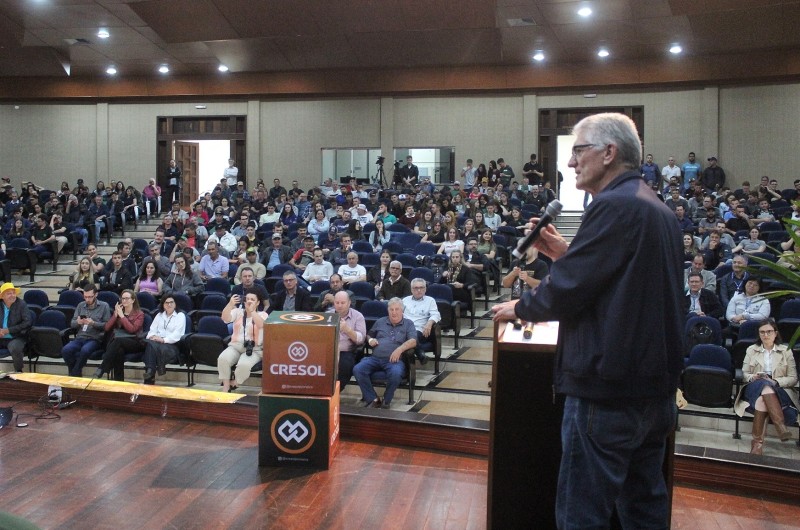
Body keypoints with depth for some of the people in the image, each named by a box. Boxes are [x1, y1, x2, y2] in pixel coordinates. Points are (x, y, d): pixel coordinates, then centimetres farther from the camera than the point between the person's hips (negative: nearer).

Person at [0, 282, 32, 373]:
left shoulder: (21, 304, -5)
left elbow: (28, 322, -11)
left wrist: (9, 330, -15)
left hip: (16, 338, -4)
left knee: (15, 348, -35)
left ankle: (19, 371, -14)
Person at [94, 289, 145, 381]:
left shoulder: (139, 314, 5)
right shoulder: (118, 311, 18)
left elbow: (132, 329, -13)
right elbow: (107, 328, 9)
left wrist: (122, 316, -10)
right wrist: (115, 315, -2)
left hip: (134, 343, -2)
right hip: (117, 342, 3)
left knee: (118, 340, -37)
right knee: (119, 350, -36)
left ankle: (100, 370, -38)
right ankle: (118, 381, -36)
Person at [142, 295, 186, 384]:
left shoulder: (180, 316, 8)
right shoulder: (159, 315, 26)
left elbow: (177, 334, -6)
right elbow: (152, 329, 16)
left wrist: (163, 340, -18)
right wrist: (152, 336, -8)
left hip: (172, 345, -4)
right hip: (157, 342, 4)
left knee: (158, 347, -37)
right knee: (150, 344, -33)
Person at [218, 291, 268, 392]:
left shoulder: (262, 314, 6)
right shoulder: (238, 311, 13)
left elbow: (261, 324, -17)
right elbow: (225, 318, -7)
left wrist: (251, 311, -26)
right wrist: (230, 304, -23)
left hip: (254, 349, -3)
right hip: (235, 346, 3)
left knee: (243, 365, -34)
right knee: (223, 359, -29)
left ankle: (233, 386, -8)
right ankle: (225, 388, -18)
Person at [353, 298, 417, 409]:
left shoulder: (408, 324, 12)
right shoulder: (380, 322, 24)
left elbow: (413, 341, -2)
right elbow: (369, 335, 33)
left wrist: (400, 349, -20)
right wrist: (370, 340, 8)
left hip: (393, 360, -3)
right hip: (375, 358, 3)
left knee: (396, 374, -38)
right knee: (357, 369, -26)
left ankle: (386, 400, -13)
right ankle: (373, 399, -18)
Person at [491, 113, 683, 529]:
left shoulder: (613, 205, -17)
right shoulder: (656, 209, 14)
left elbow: (565, 291, -19)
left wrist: (520, 308, 0)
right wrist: (565, 254, 10)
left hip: (608, 389, -10)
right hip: (655, 385, 10)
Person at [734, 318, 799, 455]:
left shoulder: (786, 351, 13)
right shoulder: (751, 350, 17)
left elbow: (793, 379, 7)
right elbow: (744, 373, 14)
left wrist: (775, 382, -12)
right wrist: (752, 377, -11)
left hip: (780, 391, -1)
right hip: (754, 389, 1)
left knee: (762, 399, -38)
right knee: (764, 385, -39)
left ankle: (757, 441, -40)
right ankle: (781, 427, -44)